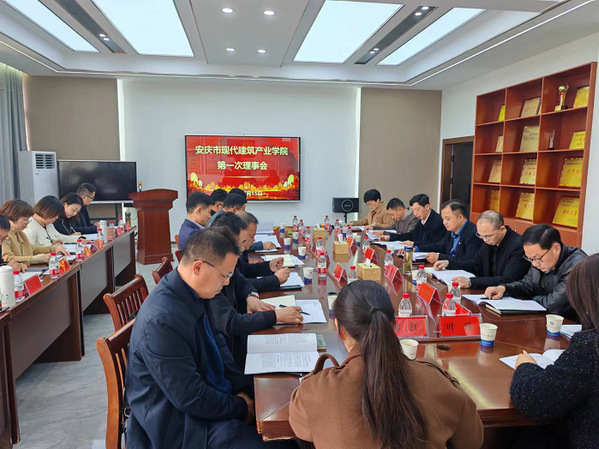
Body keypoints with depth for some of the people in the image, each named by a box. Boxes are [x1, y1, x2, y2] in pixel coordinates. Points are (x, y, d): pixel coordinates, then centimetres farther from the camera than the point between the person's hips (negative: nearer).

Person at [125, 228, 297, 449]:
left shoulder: (195, 294, -4)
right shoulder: (163, 320, -31)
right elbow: (190, 399, -25)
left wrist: (241, 387, 1)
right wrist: (241, 407, -12)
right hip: (180, 424, -8)